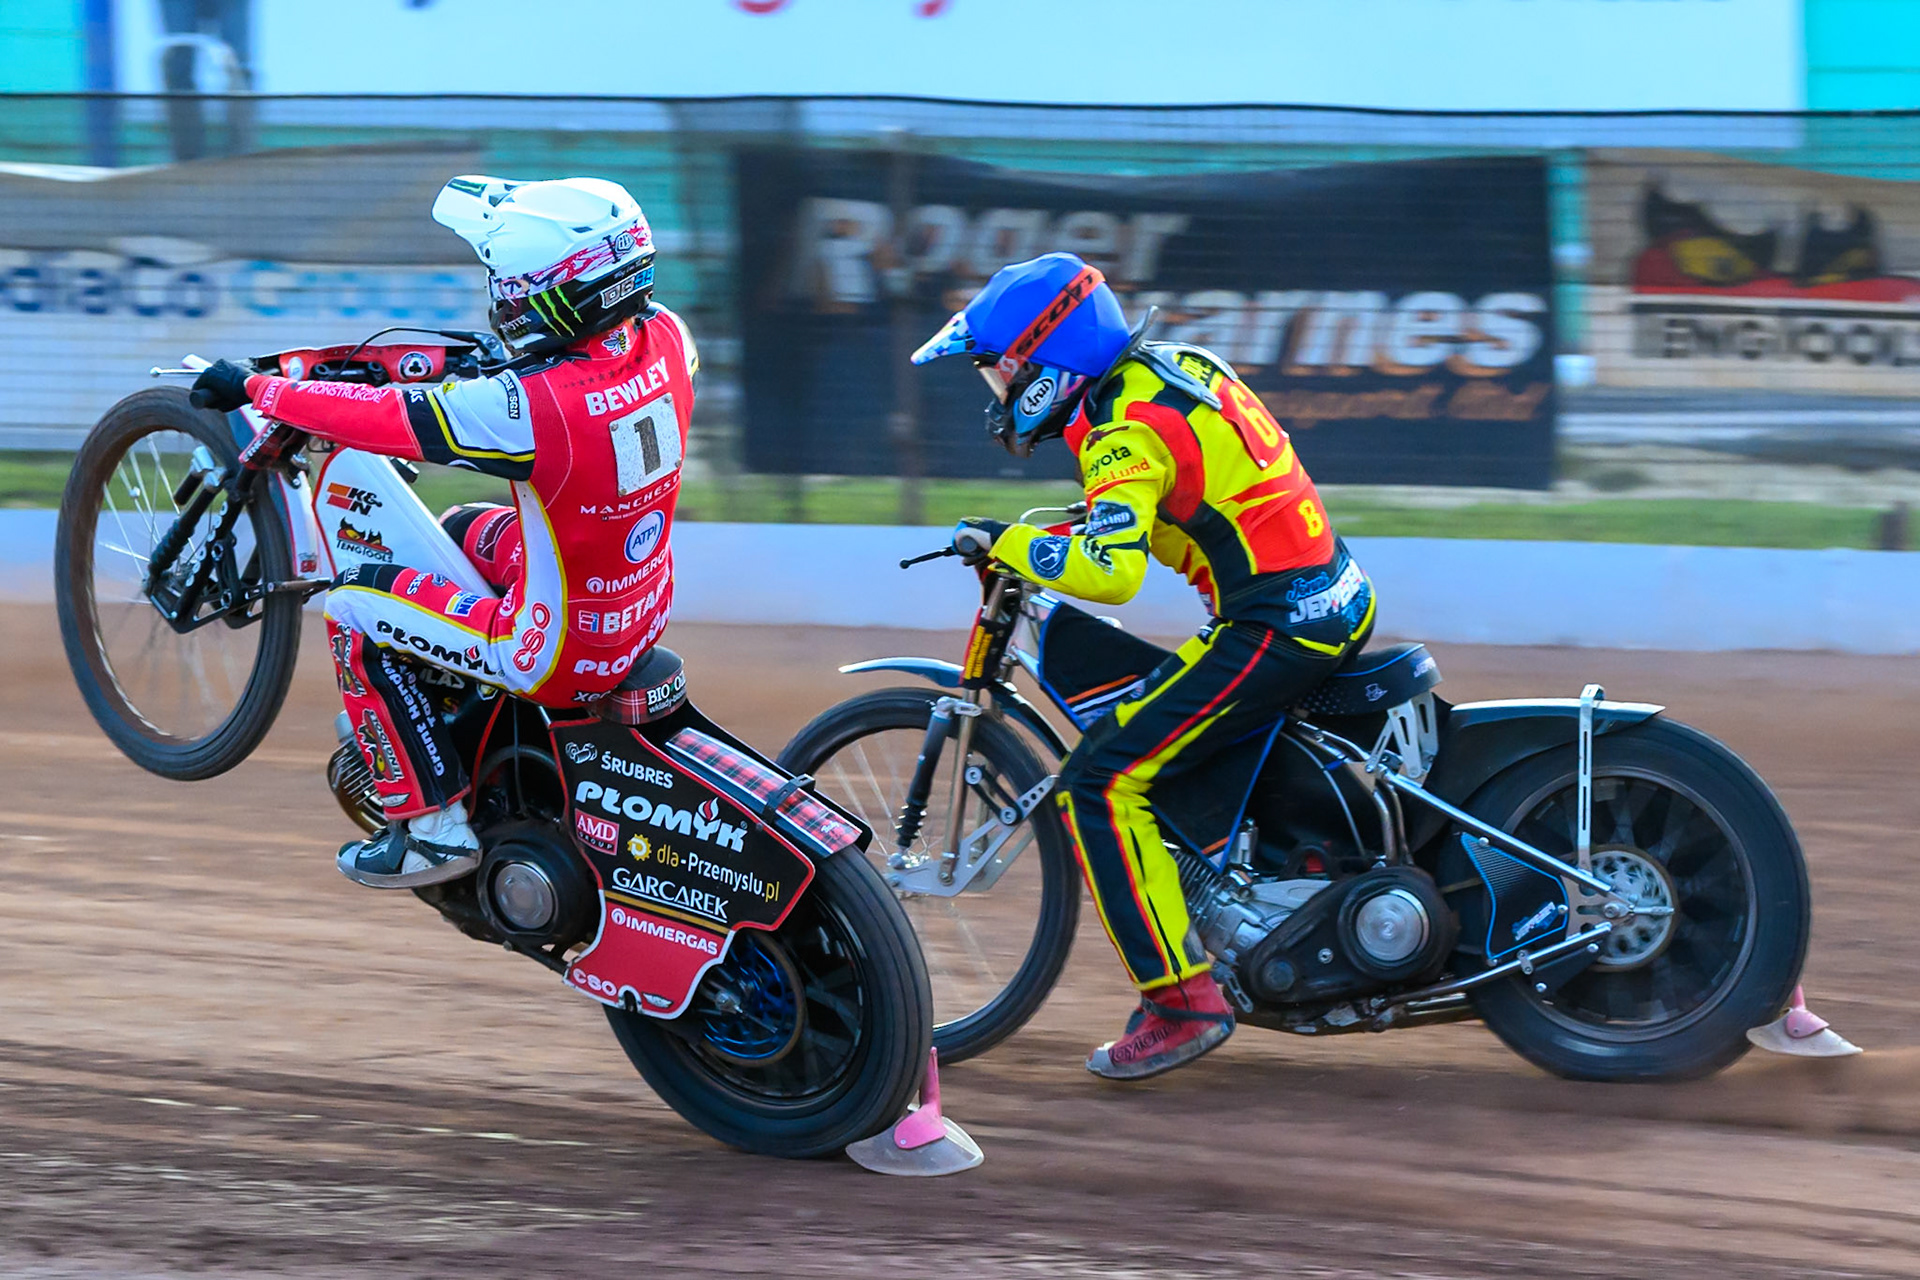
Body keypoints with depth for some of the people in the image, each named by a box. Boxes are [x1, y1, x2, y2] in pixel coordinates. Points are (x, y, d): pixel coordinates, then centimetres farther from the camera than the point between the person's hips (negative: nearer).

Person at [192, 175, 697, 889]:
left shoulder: (531, 406, -32)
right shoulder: (663, 338, -11)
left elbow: (383, 416, -22)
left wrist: (255, 388, -9)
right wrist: (517, 361, 26)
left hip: (563, 650, -8)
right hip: (646, 610, 8)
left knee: (352, 610, 3)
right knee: (467, 531, 30)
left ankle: (433, 826, 9)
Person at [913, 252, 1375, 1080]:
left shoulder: (1126, 432, -16)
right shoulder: (1176, 363, 11)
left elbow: (1112, 571, -31)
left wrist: (1006, 544, -17)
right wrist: (1088, 516, 26)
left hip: (1273, 629, -10)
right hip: (1341, 599, 10)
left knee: (1102, 784, -9)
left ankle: (1181, 1002, -11)